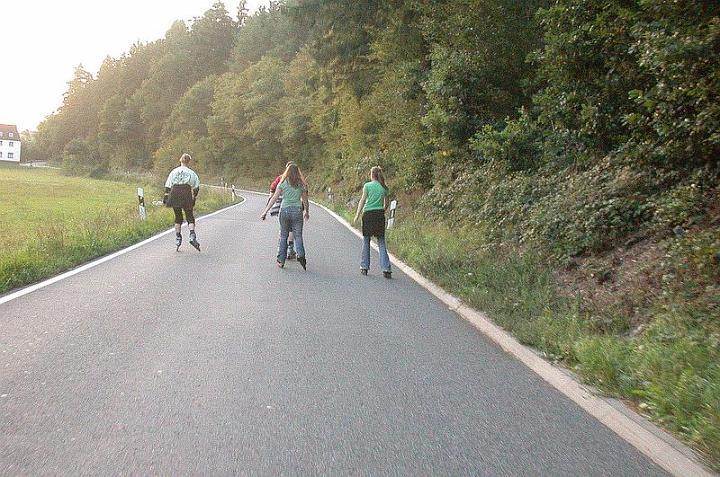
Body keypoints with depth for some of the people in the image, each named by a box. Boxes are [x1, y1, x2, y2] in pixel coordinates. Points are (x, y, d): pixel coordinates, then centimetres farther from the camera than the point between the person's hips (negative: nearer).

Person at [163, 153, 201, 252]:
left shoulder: (174, 171, 11)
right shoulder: (191, 173, 7)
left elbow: (168, 186, 7)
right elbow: (196, 187, 7)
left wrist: (165, 197, 7)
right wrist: (194, 197, 15)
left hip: (175, 194, 2)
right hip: (186, 194, -2)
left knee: (178, 217, 11)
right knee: (190, 216, 2)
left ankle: (178, 239, 11)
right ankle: (192, 236, -19)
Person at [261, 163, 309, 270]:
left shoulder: (283, 183, -1)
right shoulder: (301, 184, 5)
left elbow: (274, 198, -3)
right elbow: (305, 200, 13)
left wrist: (265, 211, 1)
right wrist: (307, 212, 28)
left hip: (285, 210, 0)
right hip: (297, 210, 1)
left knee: (283, 236, 10)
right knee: (298, 236, 3)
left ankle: (281, 260, 13)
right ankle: (301, 255, -22)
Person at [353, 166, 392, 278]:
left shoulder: (367, 185, -3)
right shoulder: (384, 188, 6)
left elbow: (362, 201, -5)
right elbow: (386, 204, 10)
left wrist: (357, 215, -1)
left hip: (368, 214, -2)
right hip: (380, 215, 3)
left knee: (366, 241, 8)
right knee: (381, 243, 4)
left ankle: (364, 267, 12)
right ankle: (386, 269, -4)